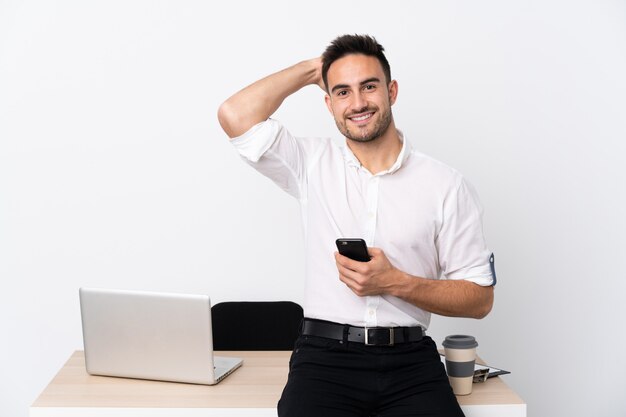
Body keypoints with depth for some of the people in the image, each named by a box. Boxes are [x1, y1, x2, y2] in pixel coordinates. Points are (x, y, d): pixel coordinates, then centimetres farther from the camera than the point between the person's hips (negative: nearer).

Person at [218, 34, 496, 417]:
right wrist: (310, 69, 7)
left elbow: (480, 299, 4)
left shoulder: (446, 185, 4)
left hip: (409, 360, 0)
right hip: (325, 356, 0)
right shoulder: (312, 164, 8)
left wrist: (397, 283, -11)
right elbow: (236, 115, -7)